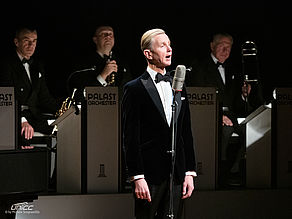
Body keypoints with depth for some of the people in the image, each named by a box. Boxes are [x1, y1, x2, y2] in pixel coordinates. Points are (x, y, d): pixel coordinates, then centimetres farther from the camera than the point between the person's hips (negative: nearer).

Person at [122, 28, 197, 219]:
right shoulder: (135, 89, -3)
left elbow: (187, 133, 15)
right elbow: (130, 137, -7)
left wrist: (190, 173, 8)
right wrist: (137, 178, -14)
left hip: (177, 174, 5)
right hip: (150, 174, -5)